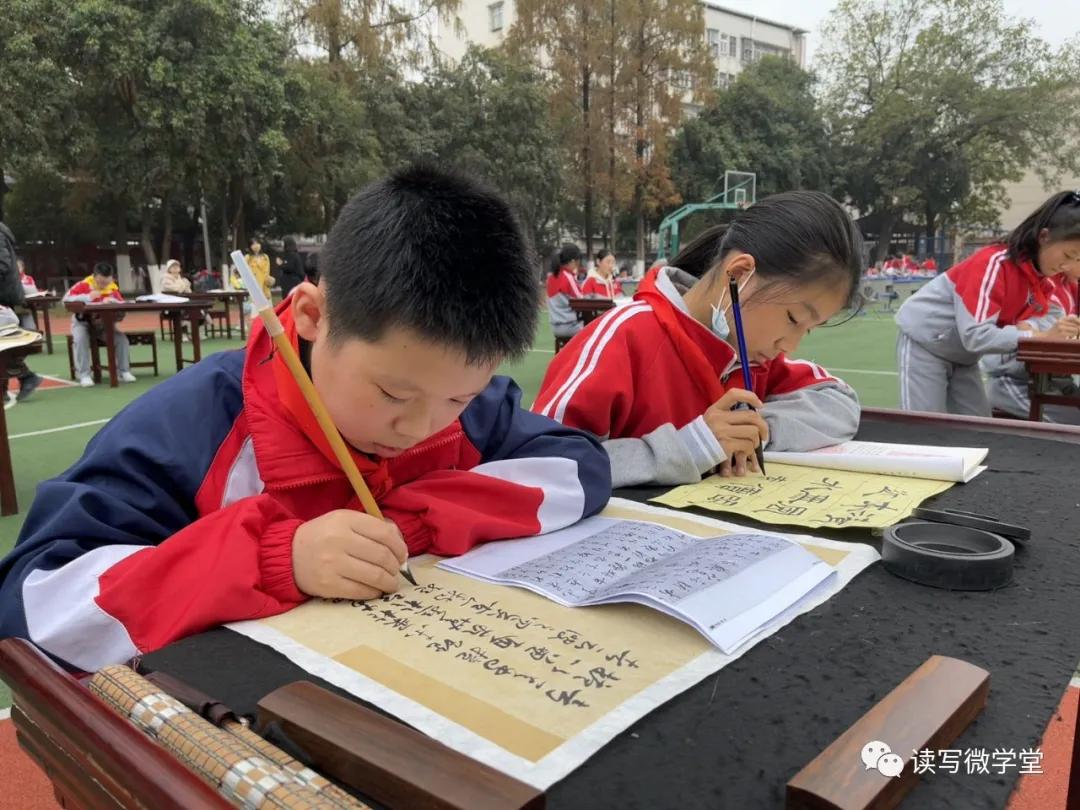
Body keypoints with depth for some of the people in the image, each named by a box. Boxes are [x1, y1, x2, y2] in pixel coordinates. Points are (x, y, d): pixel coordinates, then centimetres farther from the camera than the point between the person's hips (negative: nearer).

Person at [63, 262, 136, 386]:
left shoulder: (113, 288, -4)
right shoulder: (84, 285, -14)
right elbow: (65, 300, -22)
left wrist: (113, 301, -30)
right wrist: (87, 297, -33)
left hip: (103, 323, 3)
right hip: (82, 321, -3)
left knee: (122, 338, -20)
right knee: (80, 339, -33)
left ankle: (124, 371, -10)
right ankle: (84, 375, -26)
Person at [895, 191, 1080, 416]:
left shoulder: (1041, 279, 0)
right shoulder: (995, 264, -27)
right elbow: (975, 335, -33)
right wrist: (1041, 336, -38)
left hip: (963, 356, 9)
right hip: (924, 344, -8)